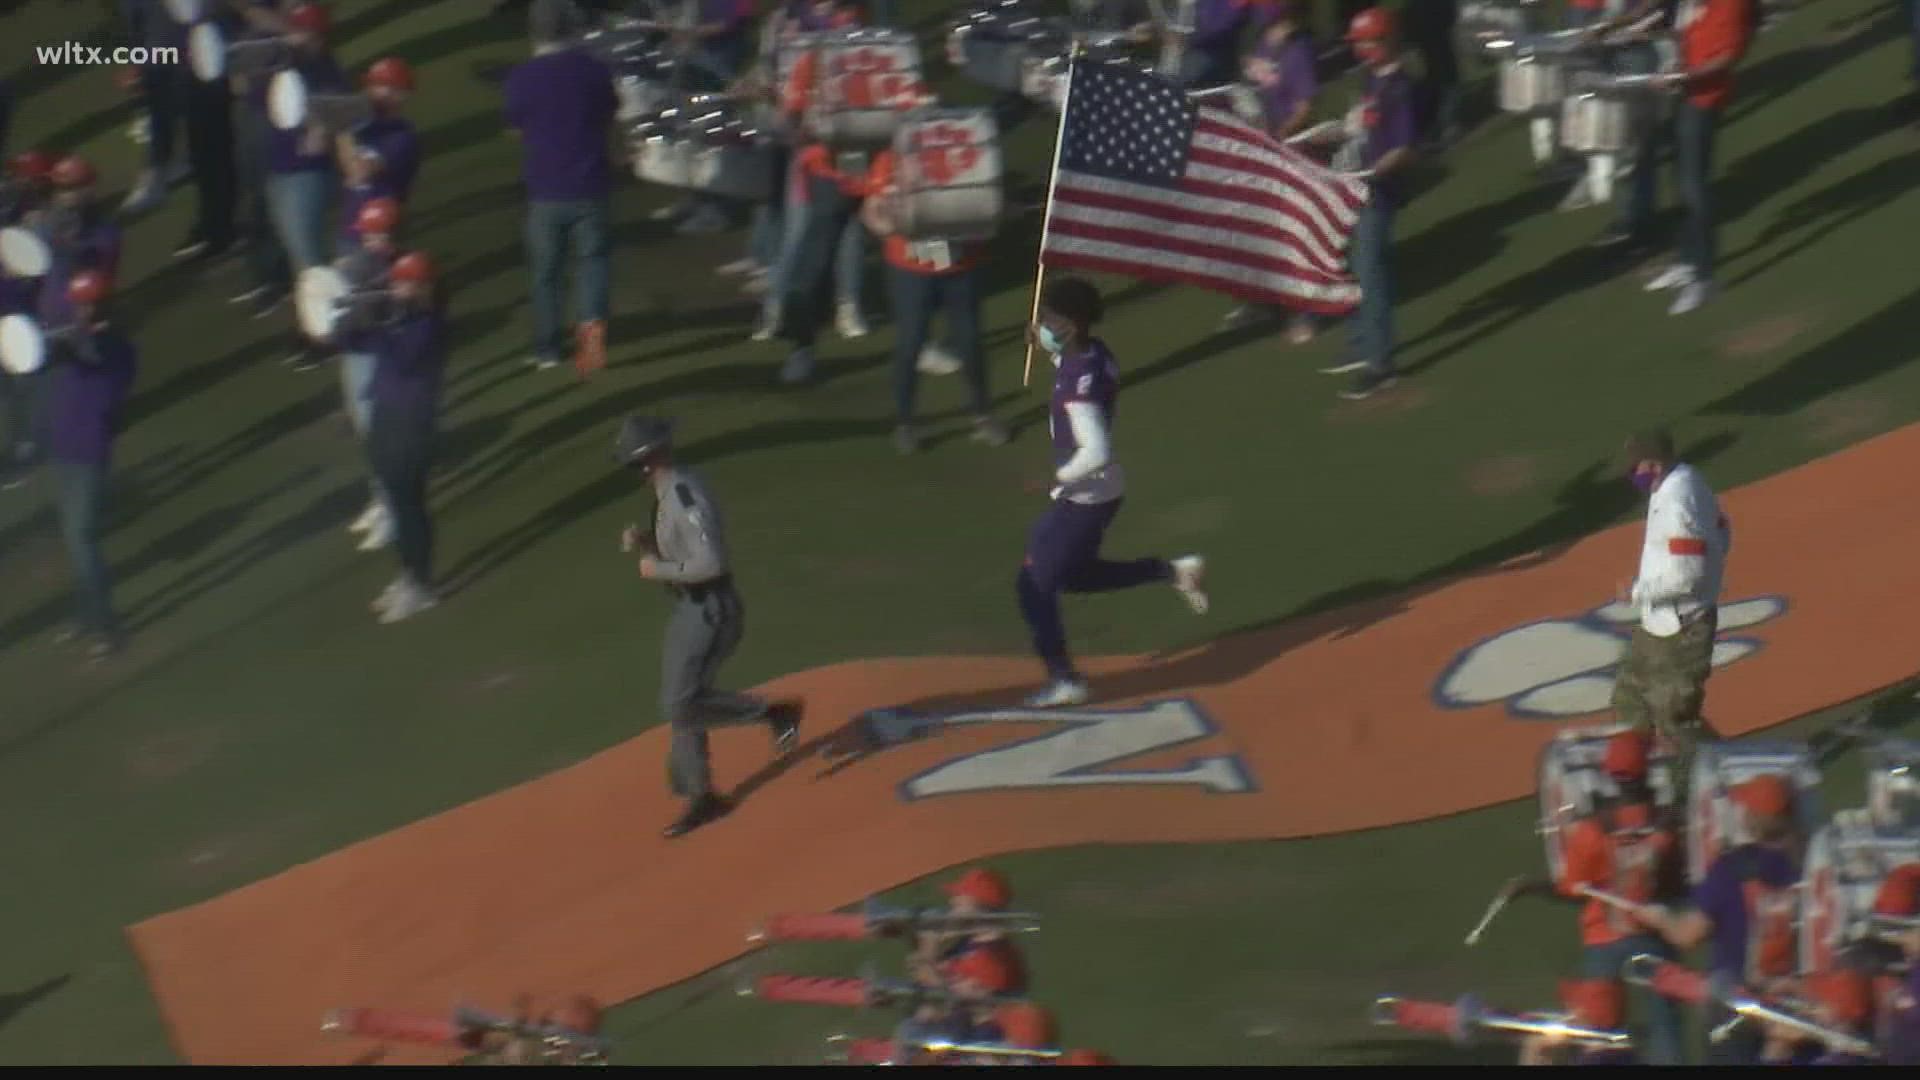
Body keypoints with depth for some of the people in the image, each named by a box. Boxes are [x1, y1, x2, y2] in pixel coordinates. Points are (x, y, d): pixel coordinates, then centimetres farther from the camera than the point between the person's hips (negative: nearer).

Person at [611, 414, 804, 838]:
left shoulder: (685, 497, -24)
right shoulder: (671, 491, 7)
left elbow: (710, 563, -30)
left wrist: (659, 569, -18)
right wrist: (645, 541, 4)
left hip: (711, 610, -10)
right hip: (691, 608, 10)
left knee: (681, 705, -9)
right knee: (682, 703, 14)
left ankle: (775, 713, 4)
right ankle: (700, 795, 24)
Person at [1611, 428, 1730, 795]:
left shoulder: (1675, 503, -27)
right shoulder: (1689, 482, 3)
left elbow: (1686, 575, -30)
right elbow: (1720, 538, 13)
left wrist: (1640, 592, -16)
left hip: (1679, 628, -11)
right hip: (1658, 622, 11)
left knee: (1675, 718, 0)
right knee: (1630, 697, 22)